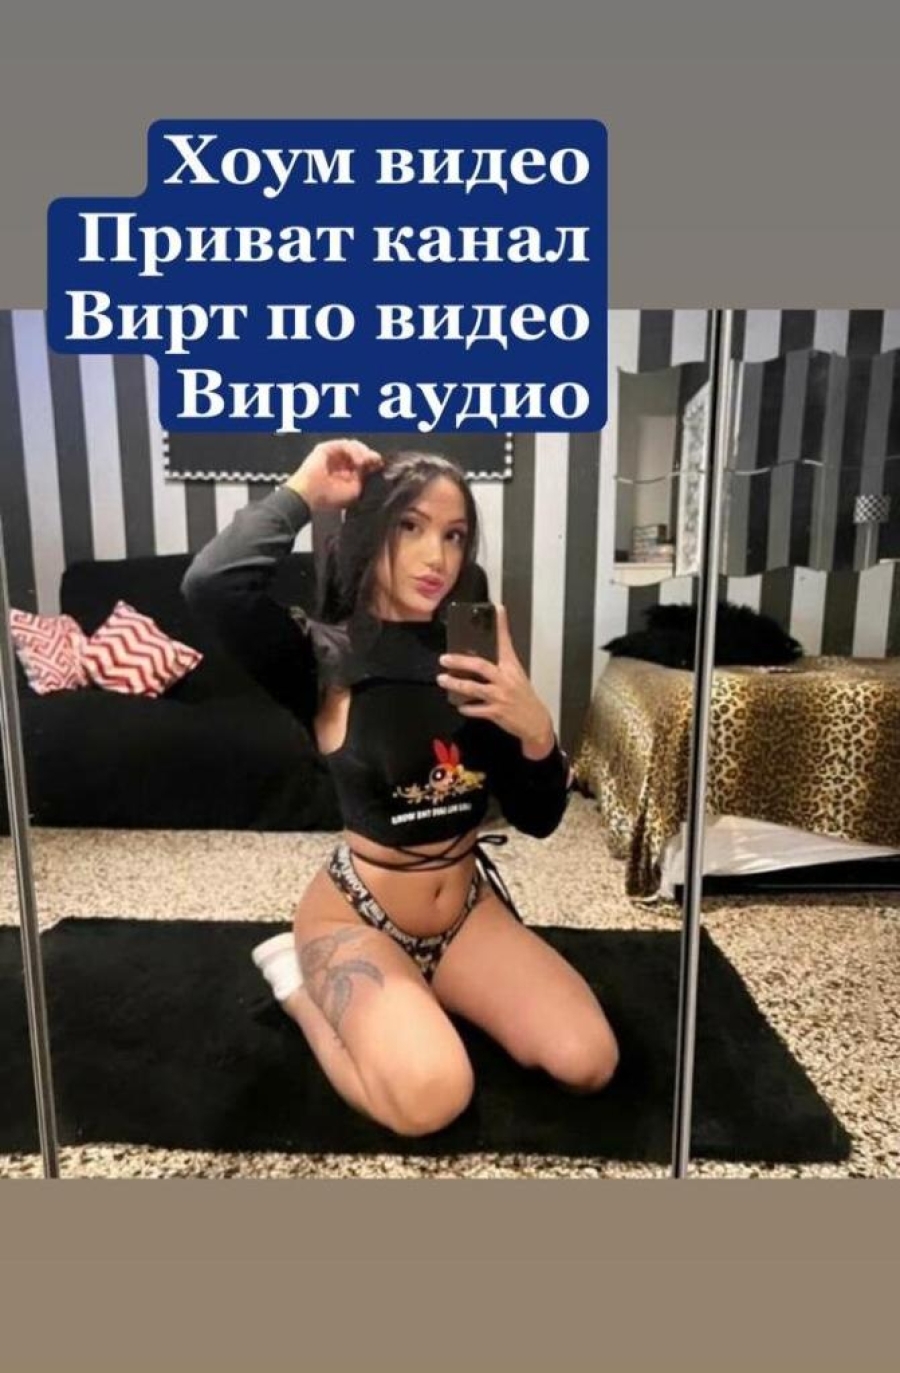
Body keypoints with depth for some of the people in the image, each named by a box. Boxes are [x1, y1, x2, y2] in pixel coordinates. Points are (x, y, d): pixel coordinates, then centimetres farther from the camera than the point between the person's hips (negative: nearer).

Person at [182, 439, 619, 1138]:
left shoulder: (475, 655, -2)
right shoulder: (324, 657, -14)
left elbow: (538, 818, -1)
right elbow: (210, 584, -36)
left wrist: (537, 729, -22)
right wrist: (303, 492, -21)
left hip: (468, 907, 5)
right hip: (356, 916, -4)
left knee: (588, 1062, -9)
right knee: (431, 1098, -26)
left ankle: (420, 991, 16)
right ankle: (300, 979, 5)